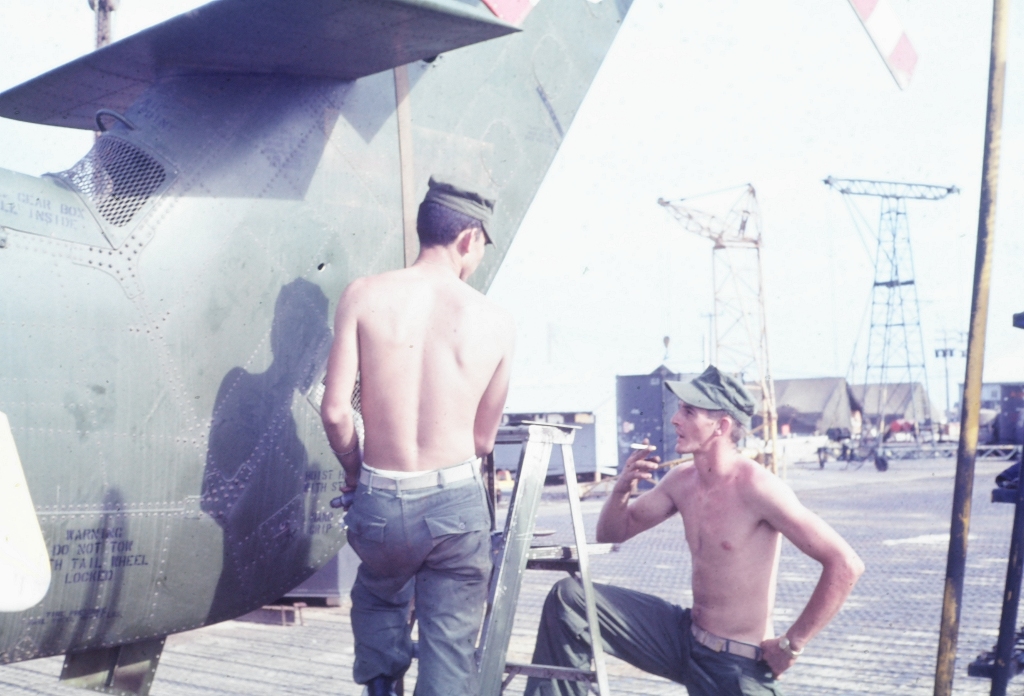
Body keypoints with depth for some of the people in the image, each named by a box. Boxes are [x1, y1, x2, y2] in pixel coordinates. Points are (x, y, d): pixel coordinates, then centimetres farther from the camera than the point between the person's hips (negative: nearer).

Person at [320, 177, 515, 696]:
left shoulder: (364, 296, -5)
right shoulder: (496, 323, -2)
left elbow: (335, 411, -8)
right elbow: (483, 439, 6)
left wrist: (355, 469, 12)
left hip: (382, 503, 1)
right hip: (459, 503, 0)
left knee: (378, 599, 33)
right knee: (450, 649, 12)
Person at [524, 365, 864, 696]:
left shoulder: (756, 487, -22)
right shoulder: (681, 481, 0)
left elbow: (846, 565, -24)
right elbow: (613, 531, 13)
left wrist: (791, 644, -17)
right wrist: (621, 489, -10)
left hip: (738, 666, -6)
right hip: (684, 637, 7)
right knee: (569, 596, -4)